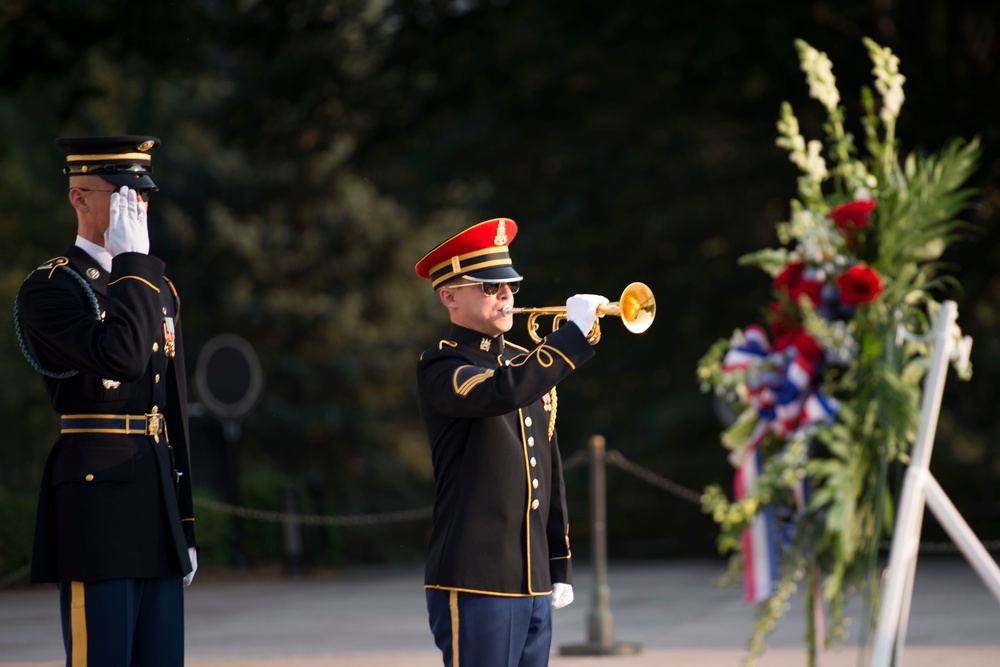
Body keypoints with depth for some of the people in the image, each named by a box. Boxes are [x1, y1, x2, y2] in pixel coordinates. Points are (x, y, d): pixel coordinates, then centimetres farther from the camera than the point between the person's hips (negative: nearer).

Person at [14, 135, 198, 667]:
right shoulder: (47, 289, -6)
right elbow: (121, 358, -23)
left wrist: (185, 524, 17)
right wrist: (131, 261, -13)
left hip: (159, 502, 7)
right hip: (94, 499, -7)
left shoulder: (158, 289, 18)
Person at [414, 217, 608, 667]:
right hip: (475, 585, -7)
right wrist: (575, 331, -21)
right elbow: (505, 392, -29)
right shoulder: (441, 368, -7)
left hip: (534, 586, 7)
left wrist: (560, 568, 19)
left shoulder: (527, 364, 17)